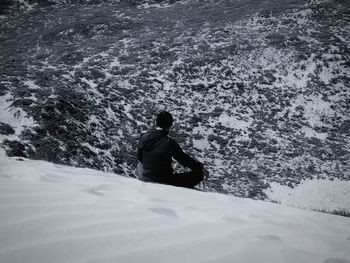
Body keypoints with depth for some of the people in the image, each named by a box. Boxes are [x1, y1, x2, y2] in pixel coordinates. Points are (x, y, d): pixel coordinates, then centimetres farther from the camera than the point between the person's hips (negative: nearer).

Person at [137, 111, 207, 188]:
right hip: (164, 183, -5)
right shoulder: (170, 143, -20)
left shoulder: (144, 137, -5)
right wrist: (200, 167, 7)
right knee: (198, 174, 2)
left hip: (144, 180, 5)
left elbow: (139, 158, 9)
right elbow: (184, 159, -8)